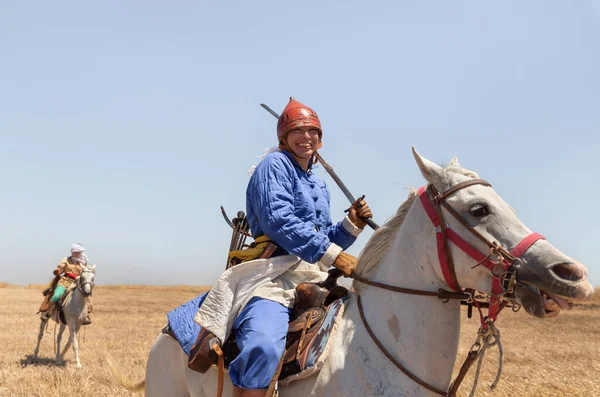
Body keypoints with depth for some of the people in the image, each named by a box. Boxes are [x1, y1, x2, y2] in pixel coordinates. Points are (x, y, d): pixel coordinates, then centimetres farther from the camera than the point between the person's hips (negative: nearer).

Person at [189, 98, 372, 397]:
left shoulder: (319, 185, 25)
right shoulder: (275, 165, 2)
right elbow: (279, 221, -15)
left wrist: (351, 225, 7)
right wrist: (333, 255, -20)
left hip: (317, 279, 8)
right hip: (276, 274, -8)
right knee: (264, 345, -35)